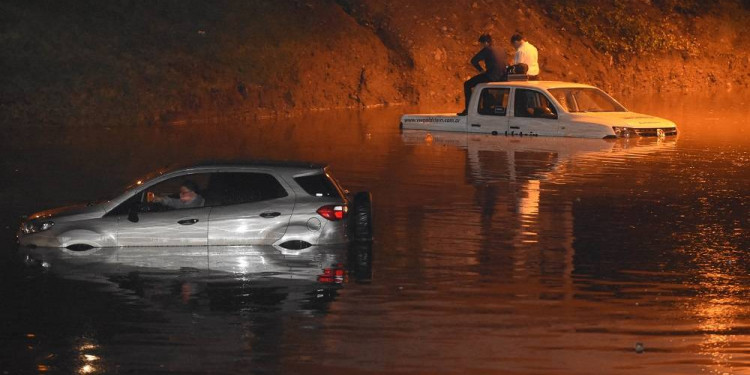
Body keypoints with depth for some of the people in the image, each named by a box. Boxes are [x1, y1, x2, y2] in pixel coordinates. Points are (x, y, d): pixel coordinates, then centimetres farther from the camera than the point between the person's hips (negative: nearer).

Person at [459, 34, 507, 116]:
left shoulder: (487, 50, -7)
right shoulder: (501, 51, 15)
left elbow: (473, 61, -9)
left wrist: (481, 70, 3)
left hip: (491, 77, -8)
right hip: (501, 77, 8)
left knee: (467, 84, 5)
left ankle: (468, 109, -2)